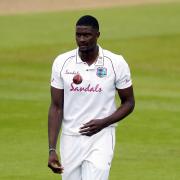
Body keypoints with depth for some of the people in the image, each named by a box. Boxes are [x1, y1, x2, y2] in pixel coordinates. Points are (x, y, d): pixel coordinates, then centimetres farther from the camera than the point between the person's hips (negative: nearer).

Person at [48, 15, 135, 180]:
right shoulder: (62, 62, -2)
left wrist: (104, 123, -14)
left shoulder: (116, 63, -6)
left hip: (101, 137, -3)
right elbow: (56, 108, 0)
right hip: (70, 140, 3)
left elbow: (129, 102, 4)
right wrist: (52, 150, -8)